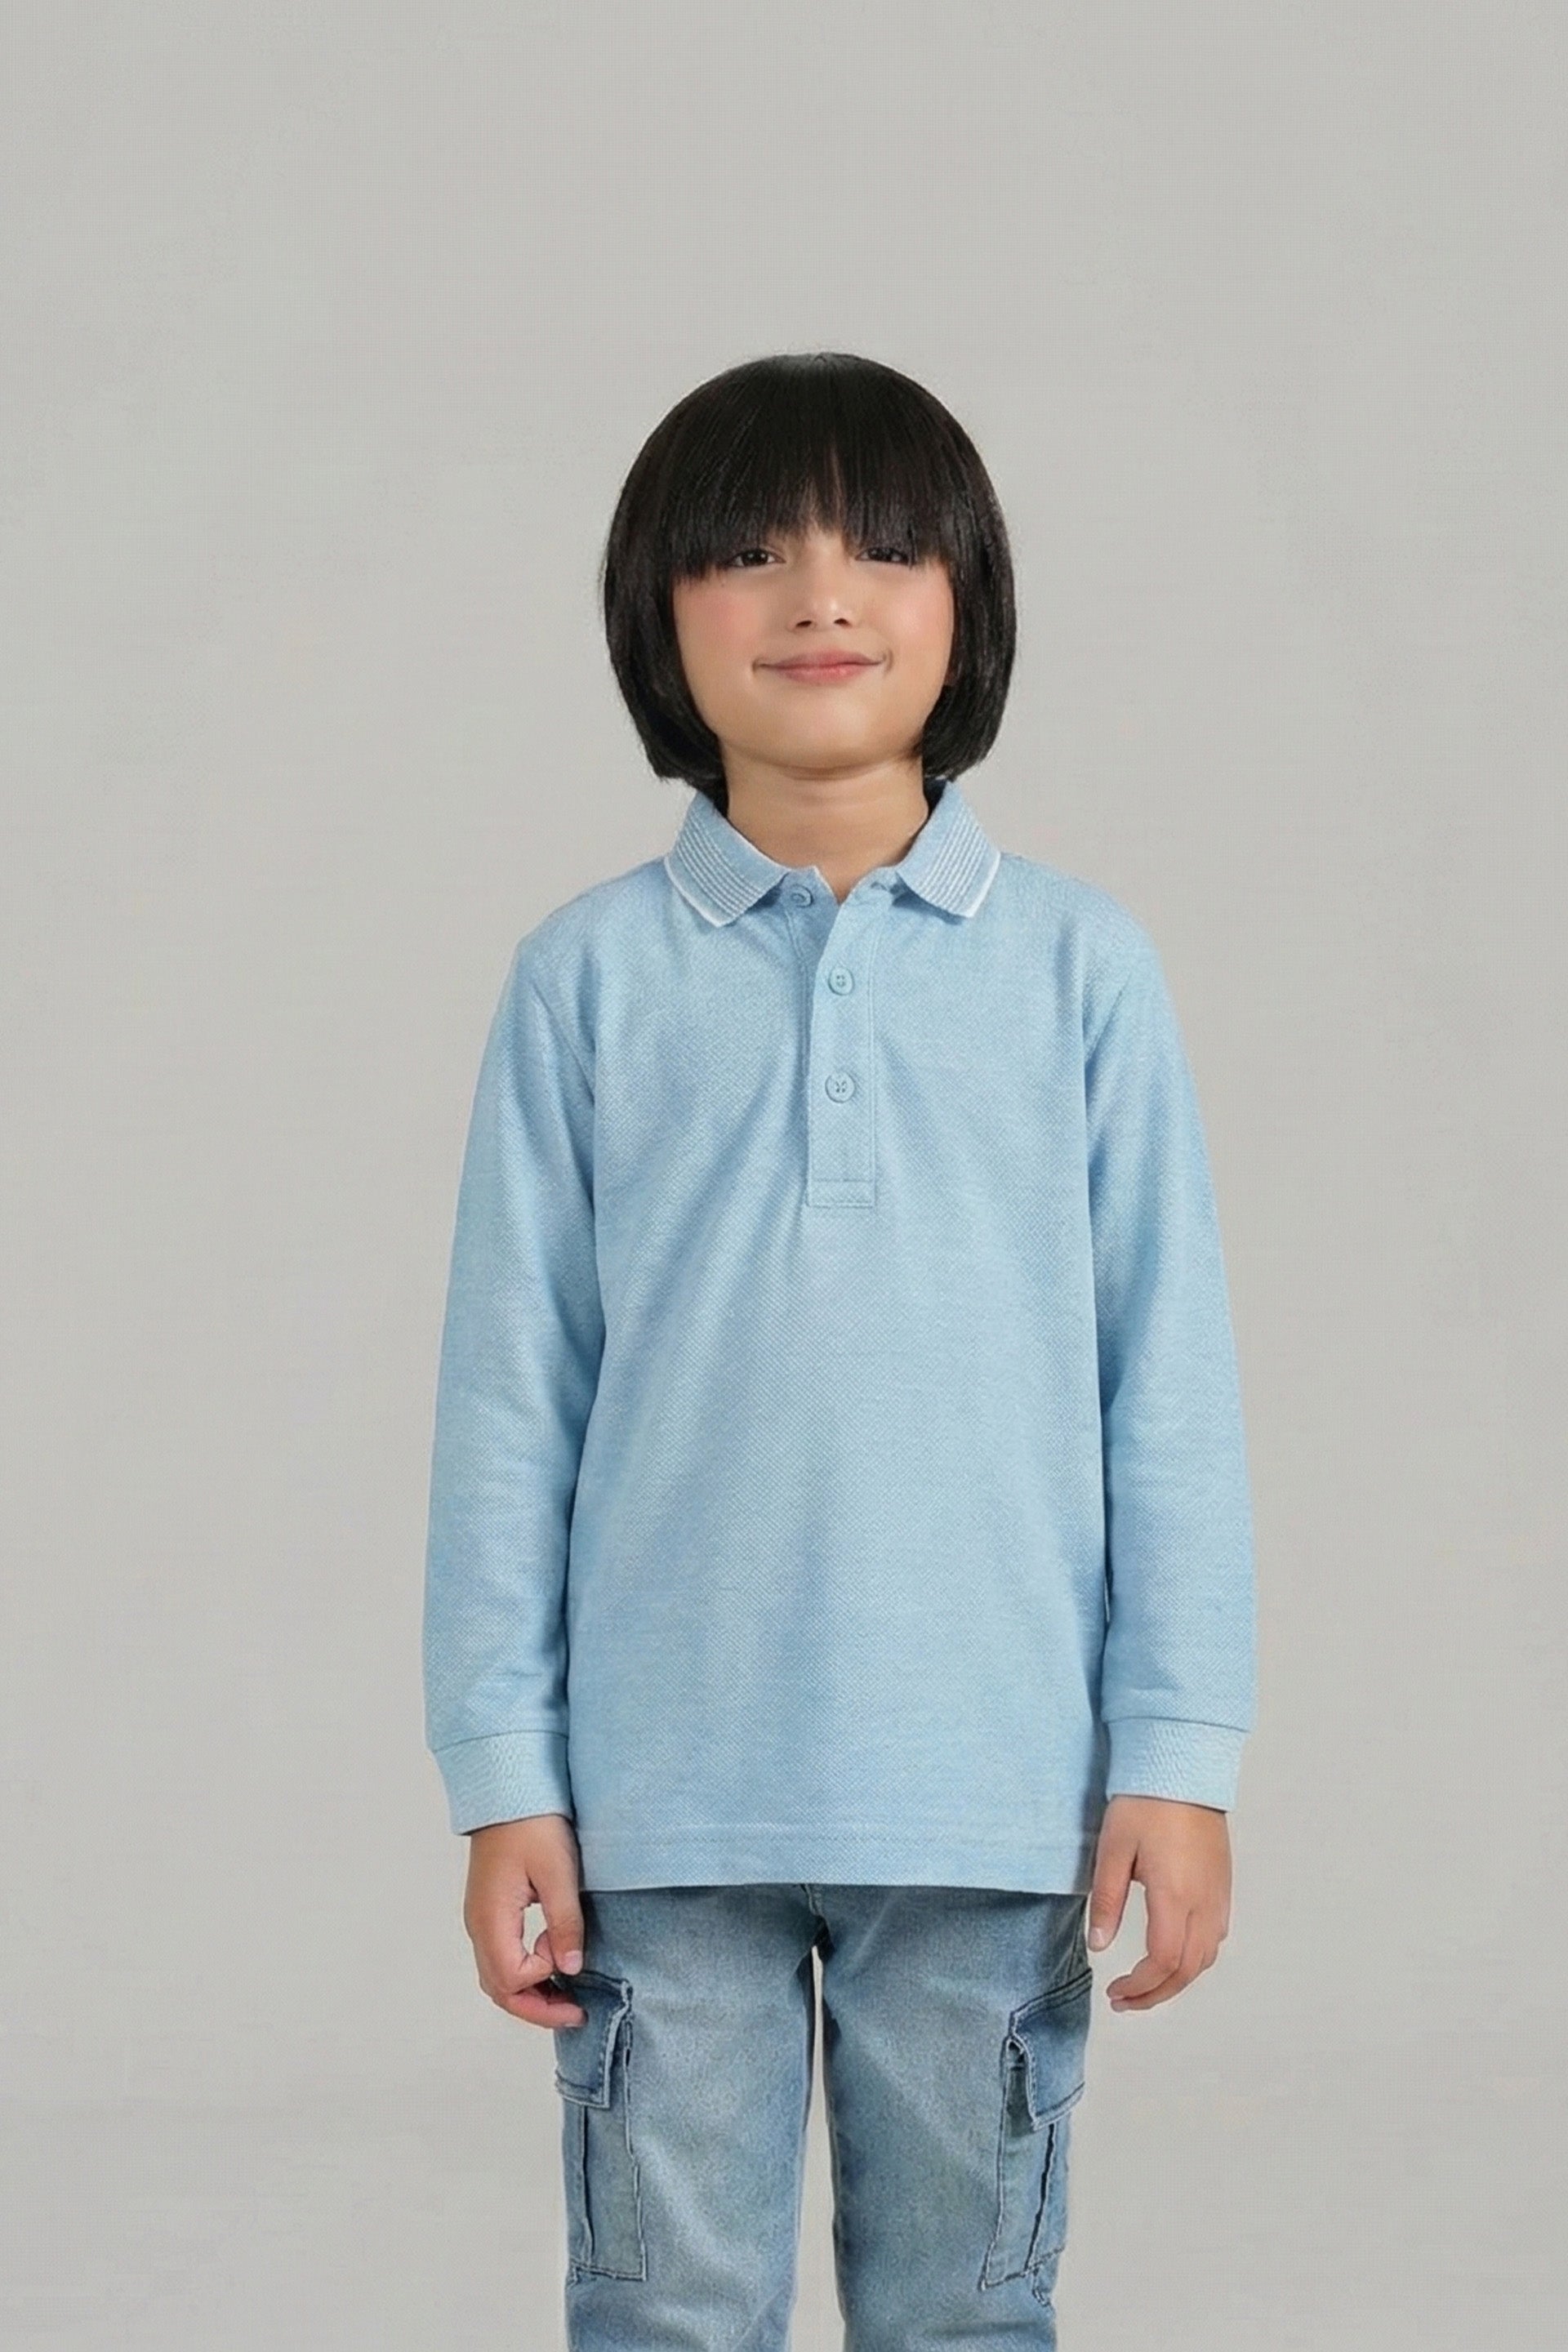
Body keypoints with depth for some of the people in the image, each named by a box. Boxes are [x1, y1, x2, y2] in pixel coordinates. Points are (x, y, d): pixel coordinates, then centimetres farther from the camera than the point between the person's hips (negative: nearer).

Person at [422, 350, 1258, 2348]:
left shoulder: (1078, 968, 1)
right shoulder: (590, 978, 1)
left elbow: (1171, 1385, 3)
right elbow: (509, 1397, 3)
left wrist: (1180, 1755, -1)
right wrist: (503, 1778, 0)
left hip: (990, 1797, 0)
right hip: (665, 1798, 0)